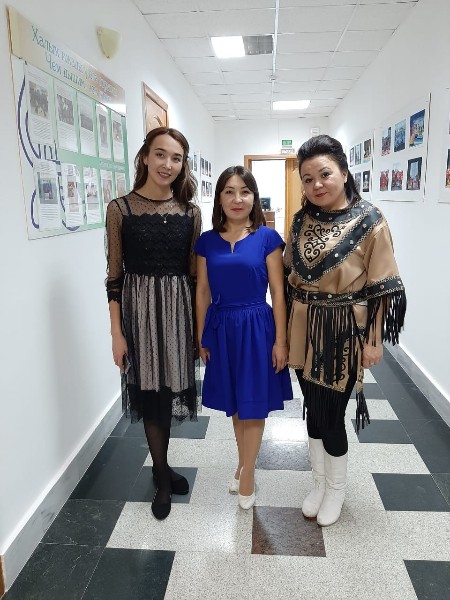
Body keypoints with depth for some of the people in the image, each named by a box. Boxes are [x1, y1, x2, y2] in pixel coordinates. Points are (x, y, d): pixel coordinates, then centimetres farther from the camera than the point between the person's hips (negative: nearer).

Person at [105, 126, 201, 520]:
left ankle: (161, 466, 40)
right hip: (140, 307, -2)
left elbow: (194, 274, 5)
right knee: (152, 392, 7)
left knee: (170, 389, 15)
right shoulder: (120, 209, -6)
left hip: (179, 307, 3)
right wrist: (117, 333, -8)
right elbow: (115, 277, -5)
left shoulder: (190, 212, 2)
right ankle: (162, 478, 30)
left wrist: (200, 325, 6)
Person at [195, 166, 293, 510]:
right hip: (221, 328, 3)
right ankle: (244, 463, 41)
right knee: (234, 404, 18)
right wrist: (201, 338, 7)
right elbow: (203, 293, 6)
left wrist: (281, 340, -8)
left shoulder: (267, 238, -7)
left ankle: (247, 472, 29)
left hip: (256, 328, -3)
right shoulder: (207, 242, 2)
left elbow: (278, 291, -6)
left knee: (254, 404, 7)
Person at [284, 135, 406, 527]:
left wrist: (374, 340, -10)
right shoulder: (301, 220, 3)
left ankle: (337, 489, 32)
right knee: (313, 409, 15)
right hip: (305, 329, 5)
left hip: (344, 331, -4)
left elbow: (381, 287, -9)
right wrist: (285, 325, 10)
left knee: (332, 413, 5)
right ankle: (320, 481, 37)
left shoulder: (369, 221, -10)